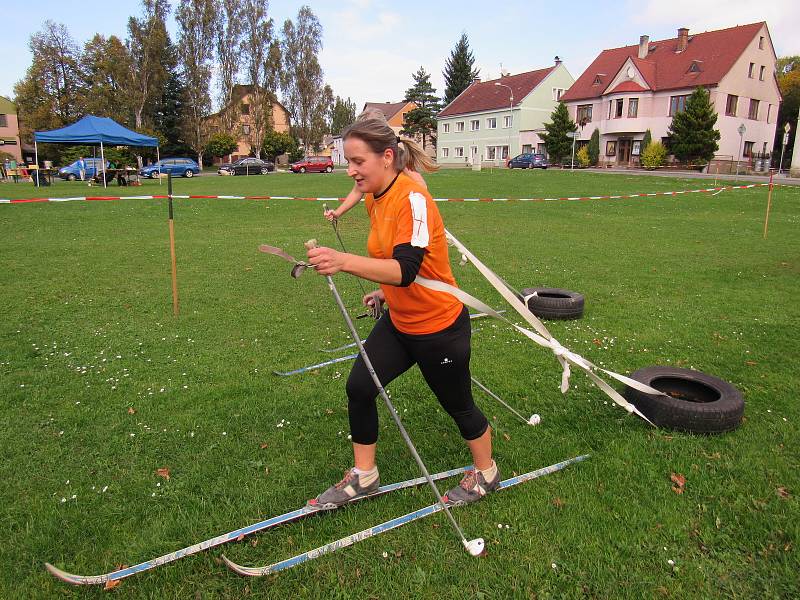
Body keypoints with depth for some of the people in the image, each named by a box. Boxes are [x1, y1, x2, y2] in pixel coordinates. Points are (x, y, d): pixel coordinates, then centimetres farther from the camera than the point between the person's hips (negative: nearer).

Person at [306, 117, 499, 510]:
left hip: (439, 327, -8)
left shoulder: (412, 198, -25)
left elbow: (406, 269, -39)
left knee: (457, 405, 11)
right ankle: (363, 477, 23)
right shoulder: (373, 198, 1)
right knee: (358, 386, 2)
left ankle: (486, 474, 40)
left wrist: (346, 262, -51)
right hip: (398, 321, 8)